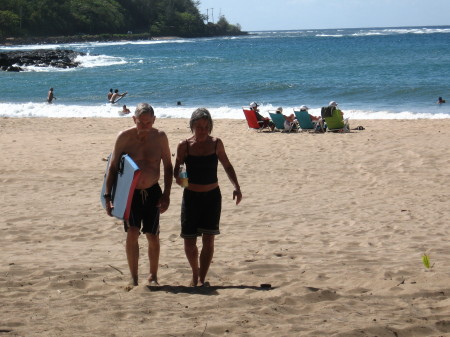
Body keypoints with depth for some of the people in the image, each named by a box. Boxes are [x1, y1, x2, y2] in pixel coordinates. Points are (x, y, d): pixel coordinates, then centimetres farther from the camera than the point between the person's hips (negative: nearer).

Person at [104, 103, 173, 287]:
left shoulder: (160, 137, -5)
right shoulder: (125, 137, -11)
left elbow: (168, 167, 5)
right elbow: (113, 167, -4)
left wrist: (166, 194, -2)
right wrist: (108, 196, -8)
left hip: (152, 193, 2)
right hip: (130, 192, -2)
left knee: (153, 236, 5)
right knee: (132, 233, -14)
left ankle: (153, 276, 22)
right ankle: (133, 277, -4)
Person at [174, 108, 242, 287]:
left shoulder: (216, 143, -3)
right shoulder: (184, 146, -7)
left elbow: (227, 166, 9)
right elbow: (177, 168, 0)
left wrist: (236, 187, 0)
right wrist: (178, 178, -23)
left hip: (212, 196, 1)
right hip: (191, 196, 0)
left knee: (208, 238, -5)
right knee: (189, 241, 3)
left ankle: (202, 279, -1)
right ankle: (195, 273, 28)